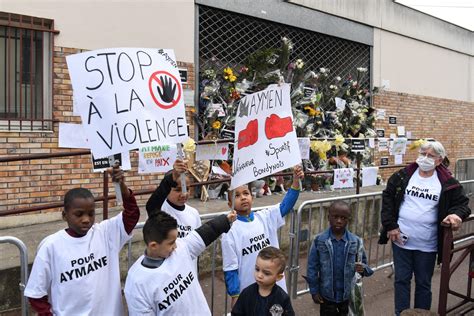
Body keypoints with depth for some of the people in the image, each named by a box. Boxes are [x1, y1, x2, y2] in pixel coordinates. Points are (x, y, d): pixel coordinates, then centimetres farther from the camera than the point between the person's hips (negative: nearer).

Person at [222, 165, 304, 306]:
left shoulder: (265, 217, 0)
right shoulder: (230, 231, -12)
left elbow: (286, 205, -8)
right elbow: (230, 268, -10)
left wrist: (296, 180, -21)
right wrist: (235, 296, -9)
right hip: (248, 293, -4)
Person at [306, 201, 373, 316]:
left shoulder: (356, 242, -9)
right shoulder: (319, 240, -12)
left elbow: (363, 263, 1)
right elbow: (312, 267, -6)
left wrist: (363, 269, -22)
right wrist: (314, 290, -5)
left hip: (348, 294, 1)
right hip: (327, 294, -1)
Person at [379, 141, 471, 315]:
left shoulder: (448, 183, -4)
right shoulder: (402, 176, -2)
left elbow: (462, 202, 5)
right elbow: (387, 198, 1)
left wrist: (456, 214, -19)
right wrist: (390, 225, -6)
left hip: (427, 245, 0)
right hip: (401, 240, 1)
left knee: (423, 283, 15)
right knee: (401, 280, 12)